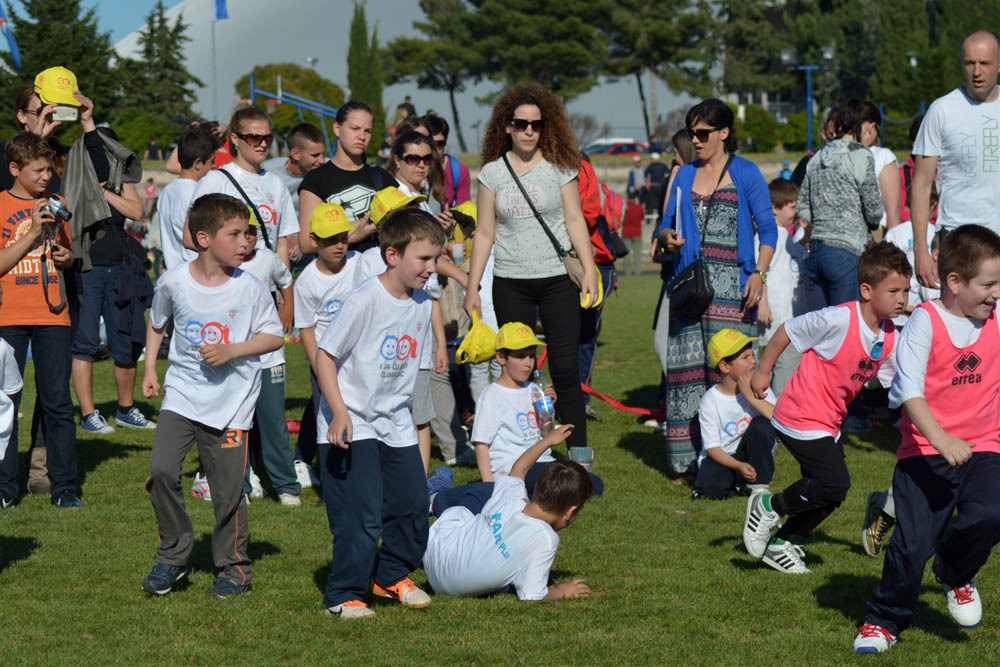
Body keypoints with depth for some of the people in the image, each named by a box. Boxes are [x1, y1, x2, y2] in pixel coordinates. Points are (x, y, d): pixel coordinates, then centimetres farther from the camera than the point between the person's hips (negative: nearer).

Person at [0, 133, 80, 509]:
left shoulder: (56, 204, 11)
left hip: (52, 315, 3)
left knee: (58, 403, 1)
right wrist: (33, 233, -14)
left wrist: (66, 257, 1)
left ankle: (64, 488, 5)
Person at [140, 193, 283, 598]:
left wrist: (232, 351, -15)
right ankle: (173, 554, 6)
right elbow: (157, 323, 16)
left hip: (230, 401, -1)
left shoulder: (249, 288, -8)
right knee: (162, 469, -14)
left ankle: (233, 568, 22)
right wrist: (150, 368, 12)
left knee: (228, 490, 2)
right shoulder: (174, 282, -4)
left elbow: (274, 336, -1)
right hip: (182, 393, 1)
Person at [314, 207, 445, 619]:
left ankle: (391, 576, 31)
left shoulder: (422, 304, 3)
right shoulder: (364, 301, -19)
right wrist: (339, 413, -23)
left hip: (396, 425, 7)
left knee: (413, 504, 9)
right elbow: (324, 355, -17)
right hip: (351, 426, -7)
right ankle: (344, 595, 4)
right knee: (362, 515, -10)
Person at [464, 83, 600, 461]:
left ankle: (578, 454, -2)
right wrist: (472, 287, 5)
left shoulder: (559, 167, 3)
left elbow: (574, 221, 5)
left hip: (558, 280, -1)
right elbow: (484, 233, 8)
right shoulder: (492, 172, 5)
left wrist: (589, 269, -5)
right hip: (511, 284, 1)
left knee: (565, 369, -7)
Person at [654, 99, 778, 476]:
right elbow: (667, 224, 21)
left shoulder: (746, 174, 4)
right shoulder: (685, 175, 16)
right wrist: (667, 237, -4)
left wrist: (759, 274, -10)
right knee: (686, 365, -2)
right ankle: (686, 458, 1)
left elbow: (767, 229, 3)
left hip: (732, 287, -4)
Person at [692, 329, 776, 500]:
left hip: (752, 456, 2)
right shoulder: (710, 401, -10)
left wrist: (751, 396, -22)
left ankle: (759, 484, -11)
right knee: (711, 485, -33)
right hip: (722, 459, -2)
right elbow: (712, 447, -11)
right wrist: (739, 466, -27)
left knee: (762, 424, -26)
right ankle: (737, 484, 3)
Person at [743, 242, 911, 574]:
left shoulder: (889, 338, 0)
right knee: (835, 484, -16)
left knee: (829, 493, 9)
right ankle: (769, 507, 5)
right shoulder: (839, 319, -23)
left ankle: (783, 544, 28)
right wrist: (762, 372, -3)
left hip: (830, 422, 8)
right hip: (801, 419, -8)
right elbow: (787, 331, -12)